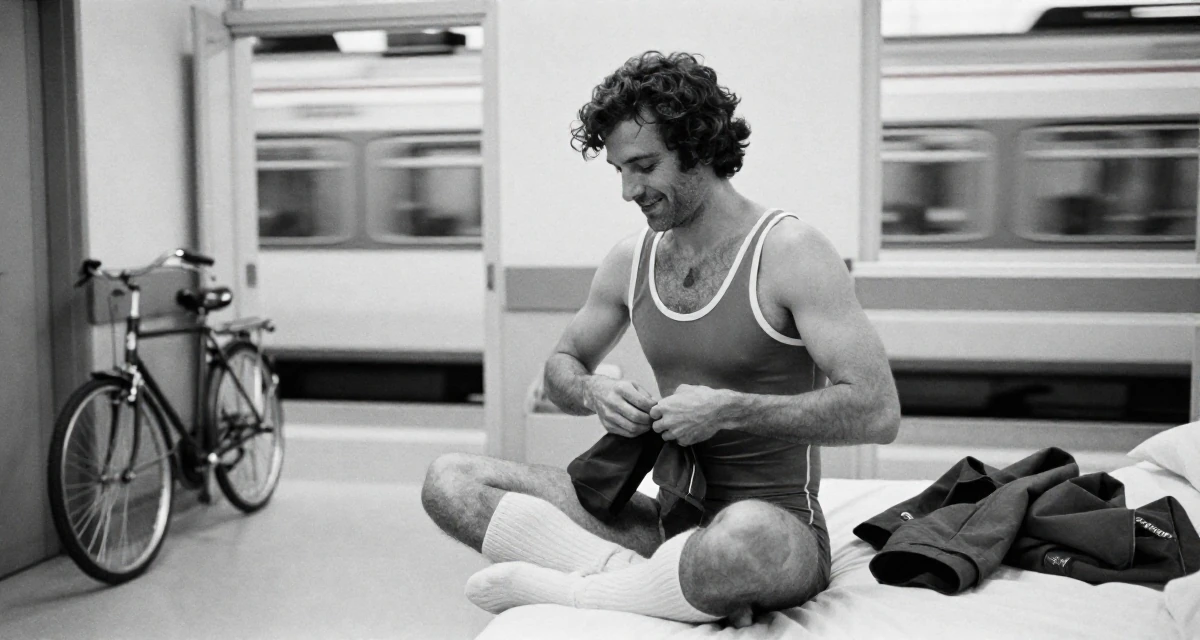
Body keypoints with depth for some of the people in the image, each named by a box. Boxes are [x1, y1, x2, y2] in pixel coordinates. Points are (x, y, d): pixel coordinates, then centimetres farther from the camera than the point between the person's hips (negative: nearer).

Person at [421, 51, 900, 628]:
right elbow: (562, 364, 21)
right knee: (449, 481, -6)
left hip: (778, 526, -5)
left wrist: (729, 409, -21)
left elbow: (877, 412, -17)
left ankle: (550, 586, -17)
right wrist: (592, 393, -4)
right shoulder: (631, 260, 7)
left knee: (748, 539, -44)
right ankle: (664, 582, -20)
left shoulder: (789, 251, -10)